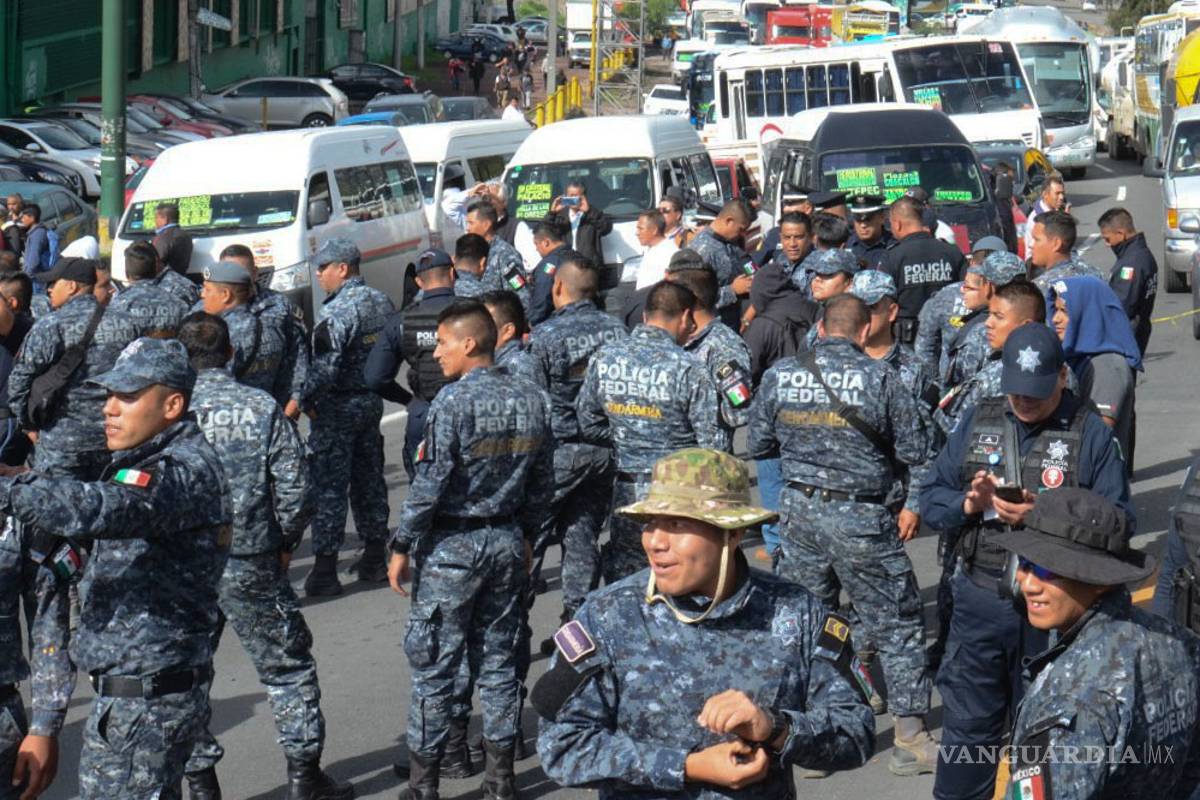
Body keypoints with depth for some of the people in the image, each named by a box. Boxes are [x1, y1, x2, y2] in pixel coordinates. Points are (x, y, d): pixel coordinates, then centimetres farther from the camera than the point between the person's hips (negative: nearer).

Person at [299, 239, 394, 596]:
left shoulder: (337, 311, -21)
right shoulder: (381, 302, 6)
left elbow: (325, 366, -26)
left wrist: (305, 400, -14)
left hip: (338, 407, -8)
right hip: (372, 402, 8)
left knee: (329, 487, -4)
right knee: (369, 480, 16)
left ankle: (325, 569, -3)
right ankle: (374, 559, 23)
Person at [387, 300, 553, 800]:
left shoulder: (454, 401, -17)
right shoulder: (532, 401, 3)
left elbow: (431, 483, -18)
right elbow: (543, 482, 9)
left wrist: (402, 546, -9)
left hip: (451, 546, -6)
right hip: (507, 543, 6)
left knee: (434, 665, 2)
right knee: (499, 659, 13)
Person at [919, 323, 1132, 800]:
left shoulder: (1091, 434, -5)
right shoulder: (977, 421, 6)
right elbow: (930, 500, 7)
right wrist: (967, 505, -15)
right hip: (978, 599, 3)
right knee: (966, 725, 11)